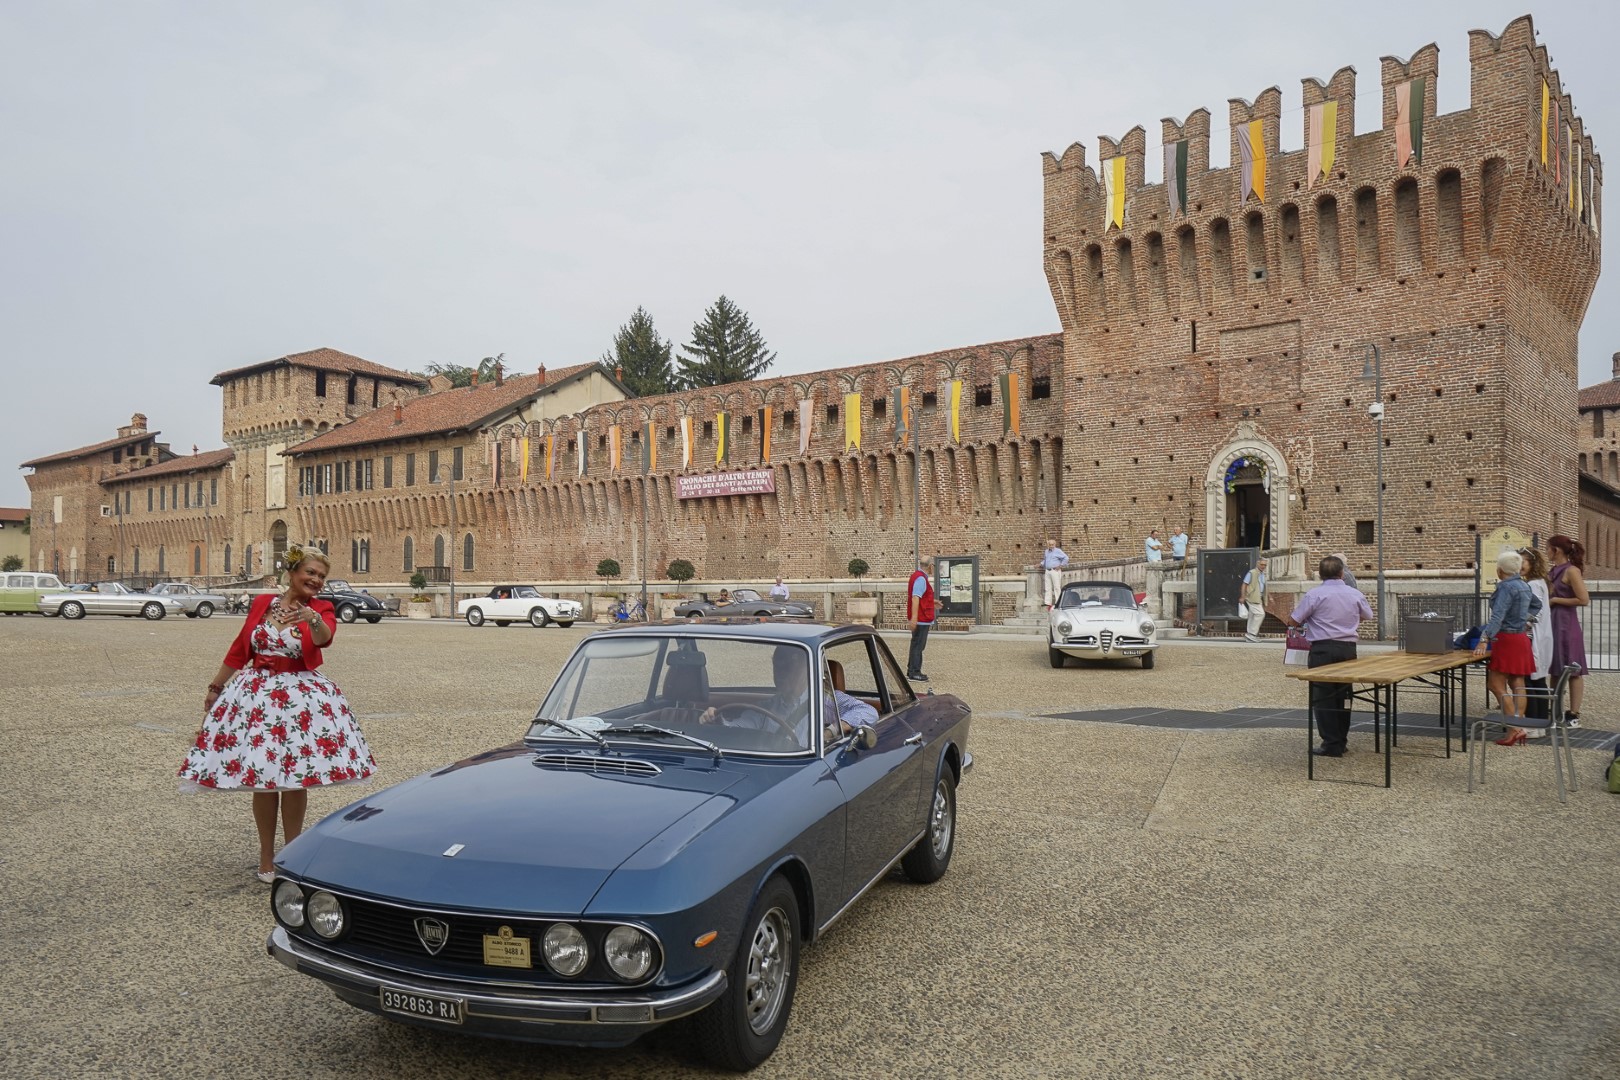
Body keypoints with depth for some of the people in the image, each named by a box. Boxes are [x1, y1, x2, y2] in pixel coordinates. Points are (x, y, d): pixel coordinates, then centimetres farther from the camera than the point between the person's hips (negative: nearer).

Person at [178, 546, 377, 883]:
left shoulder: (321, 610, -2)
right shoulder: (262, 603, 4)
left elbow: (324, 638, -25)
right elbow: (239, 649, 13)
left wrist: (314, 618, -46)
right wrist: (215, 688, 18)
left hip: (301, 697, -1)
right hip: (256, 695, 1)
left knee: (295, 779, 3)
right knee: (261, 778, 3)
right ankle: (266, 856, 18)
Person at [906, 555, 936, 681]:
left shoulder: (918, 576, 14)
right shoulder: (921, 579, -18)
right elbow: (915, 598, -27)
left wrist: (931, 602, 37)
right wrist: (914, 618, -32)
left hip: (921, 619, 10)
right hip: (921, 619, -10)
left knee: (917, 645, 17)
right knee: (918, 646, -5)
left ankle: (911, 671, 24)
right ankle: (914, 673, -2)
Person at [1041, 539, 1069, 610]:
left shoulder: (1058, 551, -3)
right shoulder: (1046, 552, 17)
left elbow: (1066, 558, -8)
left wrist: (1061, 565, -10)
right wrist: (1042, 564, 17)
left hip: (1055, 571, -7)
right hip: (1047, 571, 7)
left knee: (1057, 587, -7)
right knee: (1048, 588, 4)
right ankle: (1048, 603, 5)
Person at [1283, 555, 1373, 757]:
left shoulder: (1314, 595, -11)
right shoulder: (1355, 594, 4)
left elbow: (1294, 621, -8)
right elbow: (1367, 616, 23)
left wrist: (1286, 618, 15)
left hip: (1323, 649, -5)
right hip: (1348, 649, 5)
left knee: (1323, 698, 0)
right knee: (1343, 695, 14)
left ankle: (1332, 745, -1)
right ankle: (1341, 740, 20)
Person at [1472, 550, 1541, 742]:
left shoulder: (1506, 587, -17)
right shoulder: (1524, 586, 11)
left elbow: (1497, 616, -27)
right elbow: (1537, 604, 32)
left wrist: (1484, 639, -32)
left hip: (1507, 639, -9)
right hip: (1521, 638, 9)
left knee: (1497, 685, -6)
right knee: (1517, 684, 9)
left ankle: (1514, 729, -10)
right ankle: (1519, 728, 9)